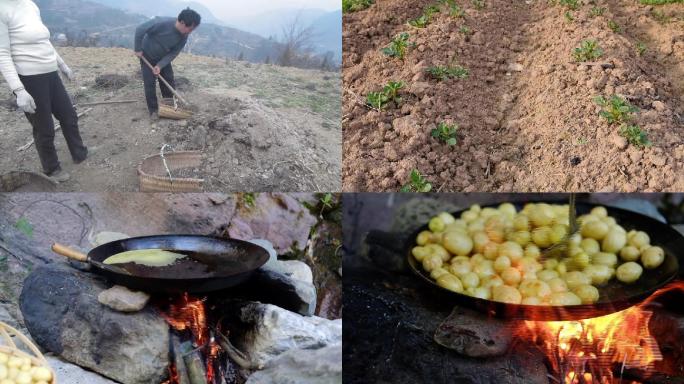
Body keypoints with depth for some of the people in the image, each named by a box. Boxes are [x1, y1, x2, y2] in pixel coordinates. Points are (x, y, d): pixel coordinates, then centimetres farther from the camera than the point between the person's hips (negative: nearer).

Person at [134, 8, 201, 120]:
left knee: (169, 81, 4)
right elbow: (140, 30, -27)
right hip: (147, 56, -4)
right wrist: (138, 50, -19)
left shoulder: (184, 37, -20)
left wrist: (160, 66, -23)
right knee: (150, 83, -4)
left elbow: (173, 53, -13)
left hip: (163, 58, 5)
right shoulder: (162, 23, -37)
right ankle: (153, 110, 9)